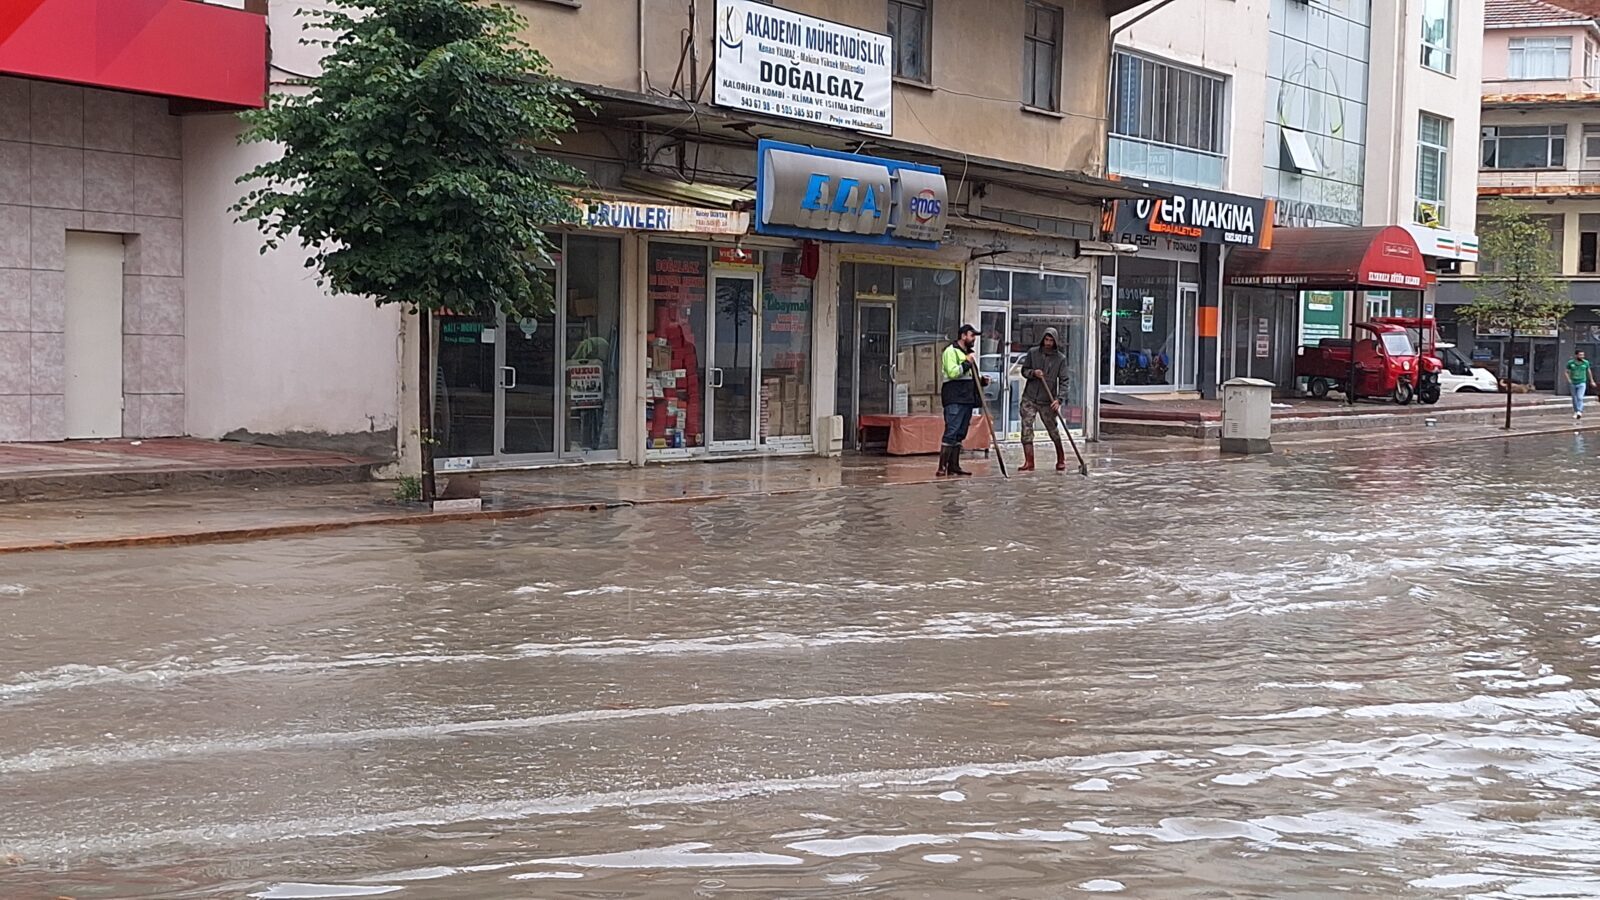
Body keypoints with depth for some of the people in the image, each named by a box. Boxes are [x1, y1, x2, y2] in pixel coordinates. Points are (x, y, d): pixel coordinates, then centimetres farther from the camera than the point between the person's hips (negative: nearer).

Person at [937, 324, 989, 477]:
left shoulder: (968, 353, 25)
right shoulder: (951, 351, -5)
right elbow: (953, 372, -18)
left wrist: (981, 381, 14)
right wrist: (967, 363, -15)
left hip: (967, 399, 9)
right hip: (954, 399, -9)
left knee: (960, 434, 9)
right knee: (951, 432, -14)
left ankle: (954, 466, 12)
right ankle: (942, 467, -16)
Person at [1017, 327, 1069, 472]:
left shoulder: (1060, 358, -3)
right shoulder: (1032, 353, 2)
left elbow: (1063, 381, -6)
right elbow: (1024, 370, 10)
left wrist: (1059, 399, -18)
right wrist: (1033, 373, -13)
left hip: (1047, 401, -1)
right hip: (1029, 398, 1)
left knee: (1054, 431, 7)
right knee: (1026, 429, -8)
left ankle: (1061, 460, 25)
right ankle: (1029, 462, -6)